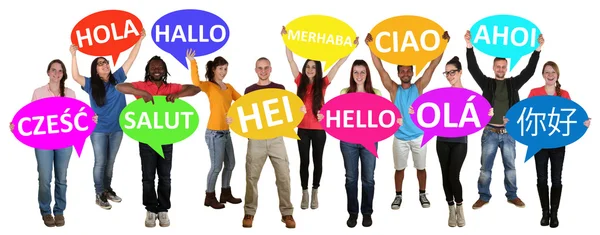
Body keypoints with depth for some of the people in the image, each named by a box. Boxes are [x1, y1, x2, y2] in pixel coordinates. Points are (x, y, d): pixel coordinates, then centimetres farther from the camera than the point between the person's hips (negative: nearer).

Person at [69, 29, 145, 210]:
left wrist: (140, 40, -6)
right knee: (100, 162, 2)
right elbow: (76, 77, -19)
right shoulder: (91, 84, -3)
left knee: (110, 162, 15)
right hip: (99, 130, -3)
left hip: (117, 129, 3)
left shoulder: (117, 78, 2)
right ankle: (99, 195, 9)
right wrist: (74, 55, -27)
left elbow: (131, 59, -1)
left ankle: (107, 189, 29)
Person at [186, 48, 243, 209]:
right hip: (214, 133, -8)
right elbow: (196, 83, -29)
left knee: (230, 164, 15)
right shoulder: (209, 86, -9)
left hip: (226, 131, 8)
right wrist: (192, 62, -34)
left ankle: (225, 194, 30)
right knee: (216, 166, -2)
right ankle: (210, 197, 12)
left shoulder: (228, 87, 12)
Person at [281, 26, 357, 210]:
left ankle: (315, 193, 21)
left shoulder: (323, 83, 0)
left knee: (317, 161, 9)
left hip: (319, 129, -1)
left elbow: (339, 63, 0)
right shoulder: (300, 82, 3)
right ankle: (305, 193, 16)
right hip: (303, 129, 1)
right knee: (304, 161, 7)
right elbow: (290, 59, 2)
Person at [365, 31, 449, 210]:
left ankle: (422, 194, 28)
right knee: (399, 168, 10)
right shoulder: (393, 89, -4)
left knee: (421, 167, 12)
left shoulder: (418, 87, -3)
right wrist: (371, 47, -17)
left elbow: (432, 66, -8)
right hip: (400, 137, 0)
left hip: (418, 136, 0)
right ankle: (398, 196, 23)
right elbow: (380, 69, -10)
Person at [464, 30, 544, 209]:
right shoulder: (486, 83, 3)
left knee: (510, 166, 9)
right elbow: (473, 68, -8)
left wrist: (537, 49, -8)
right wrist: (469, 46, -18)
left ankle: (512, 196, 21)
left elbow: (529, 71, 0)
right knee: (485, 167, 3)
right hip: (490, 132, -1)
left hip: (508, 133, 2)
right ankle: (484, 196, 13)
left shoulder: (513, 83, 7)